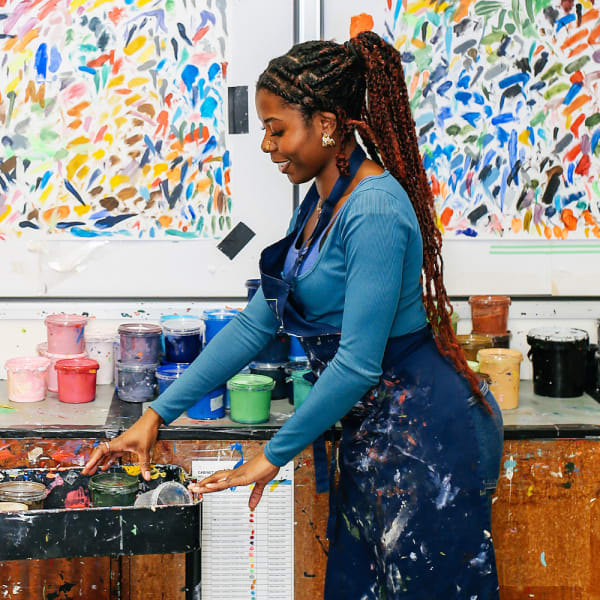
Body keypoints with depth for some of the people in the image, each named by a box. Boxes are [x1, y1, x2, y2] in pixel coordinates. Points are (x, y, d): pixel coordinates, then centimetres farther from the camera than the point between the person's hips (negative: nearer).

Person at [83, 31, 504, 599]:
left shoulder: (374, 211, -21)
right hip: (374, 435, 9)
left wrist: (275, 453, -11)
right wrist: (156, 415, 8)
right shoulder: (319, 204, 8)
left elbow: (358, 362, -23)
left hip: (427, 437, -9)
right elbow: (257, 322, 11)